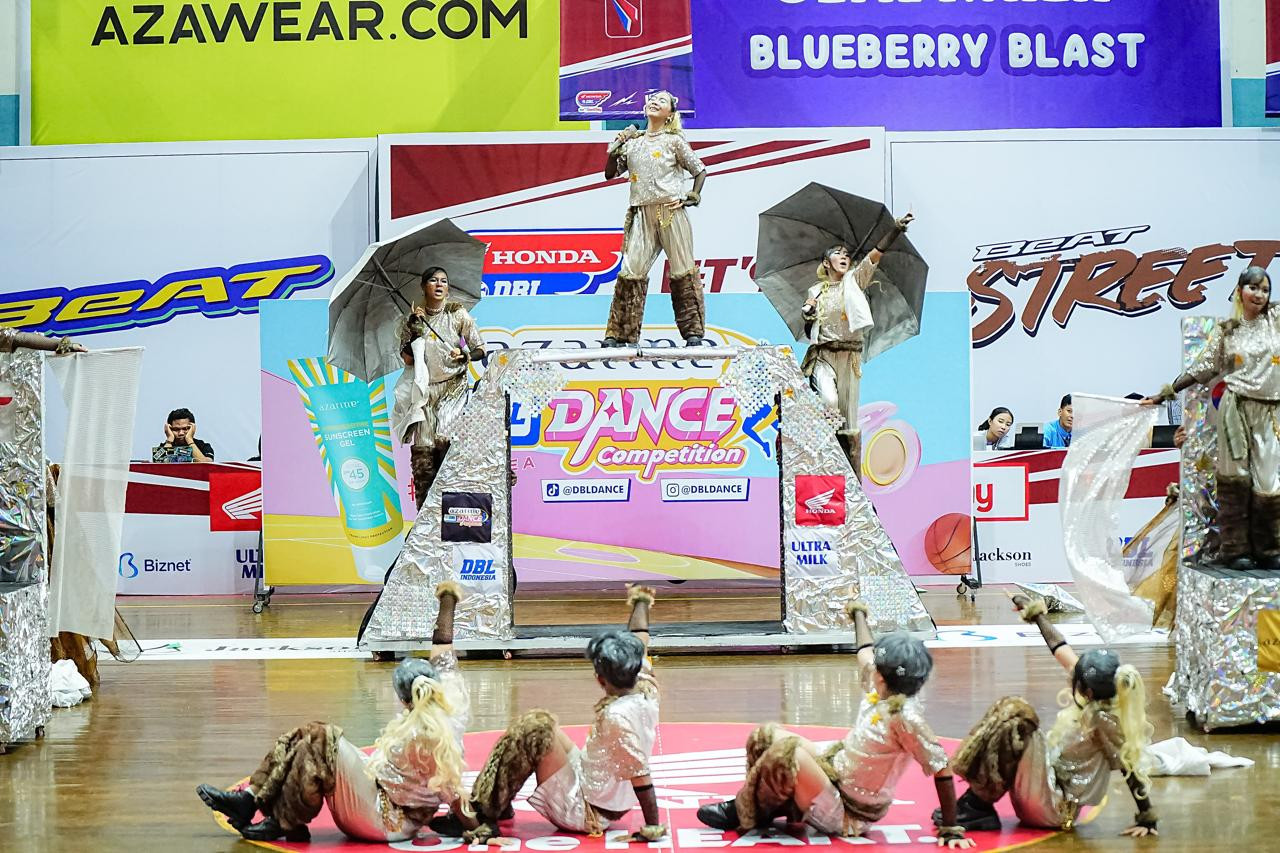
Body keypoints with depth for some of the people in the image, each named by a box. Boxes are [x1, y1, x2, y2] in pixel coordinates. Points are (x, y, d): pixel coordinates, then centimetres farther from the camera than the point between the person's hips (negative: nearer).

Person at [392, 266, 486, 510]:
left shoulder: (458, 314, 5)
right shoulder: (413, 319, 10)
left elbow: (480, 350, 6)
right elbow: (407, 358, 3)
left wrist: (465, 356, -13)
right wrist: (414, 328, -6)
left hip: (452, 388, -2)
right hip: (423, 390, 2)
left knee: (445, 439, -18)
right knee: (422, 453, -5)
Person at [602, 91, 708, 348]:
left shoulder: (674, 140, 7)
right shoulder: (632, 142, 16)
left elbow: (700, 170, 11)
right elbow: (610, 173, 15)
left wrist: (693, 197, -2)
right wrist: (616, 148, 3)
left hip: (670, 211, -2)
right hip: (642, 213, 2)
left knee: (682, 270, -2)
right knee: (631, 271, -5)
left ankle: (693, 331, 3)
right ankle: (620, 333, -4)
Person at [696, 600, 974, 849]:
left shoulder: (904, 715, -29)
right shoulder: (885, 690, -5)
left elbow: (941, 766, -27)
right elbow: (865, 652, 15)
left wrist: (951, 829, -26)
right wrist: (858, 612, 34)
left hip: (847, 816, -9)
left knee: (788, 752, -29)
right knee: (766, 736, 7)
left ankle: (744, 814, -5)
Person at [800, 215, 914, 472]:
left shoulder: (854, 280, 8)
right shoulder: (816, 292, 11)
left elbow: (875, 254, -6)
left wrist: (896, 229, -18)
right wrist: (807, 315, -6)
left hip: (850, 356, 1)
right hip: (823, 355, -1)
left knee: (849, 422, 2)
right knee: (830, 401, -28)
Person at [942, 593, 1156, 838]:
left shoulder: (1102, 719, -22)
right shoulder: (1093, 696, 0)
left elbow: (1130, 769, -21)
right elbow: (1060, 648, 8)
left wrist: (1147, 820, -19)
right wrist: (1035, 612, 18)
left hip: (1053, 807, -9)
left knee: (1015, 718, -21)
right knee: (1010, 708, 3)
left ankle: (979, 806, -12)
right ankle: (975, 798, -1)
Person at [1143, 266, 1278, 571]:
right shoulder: (1225, 331, 6)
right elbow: (1203, 368, 8)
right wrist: (1165, 393, 5)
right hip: (1236, 408, -1)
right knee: (1236, 477, -4)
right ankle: (1235, 550, 0)